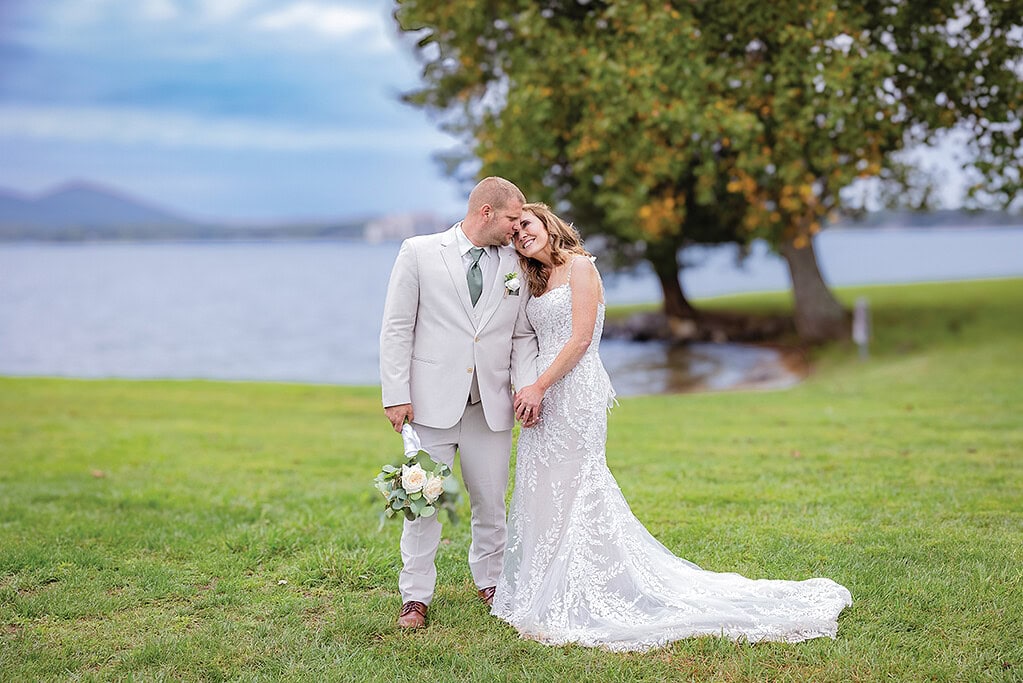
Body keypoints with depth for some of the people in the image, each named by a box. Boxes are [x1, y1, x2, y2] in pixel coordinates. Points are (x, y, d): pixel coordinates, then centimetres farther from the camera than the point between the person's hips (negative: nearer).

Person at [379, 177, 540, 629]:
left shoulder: (515, 265, 8)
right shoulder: (419, 252, -1)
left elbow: (523, 336, 12)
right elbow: (397, 329, -2)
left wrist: (528, 385, -5)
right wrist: (396, 396, -8)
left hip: (491, 406, 3)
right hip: (431, 403, -3)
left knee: (491, 502, 10)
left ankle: (491, 582, 30)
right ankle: (415, 597, 13)